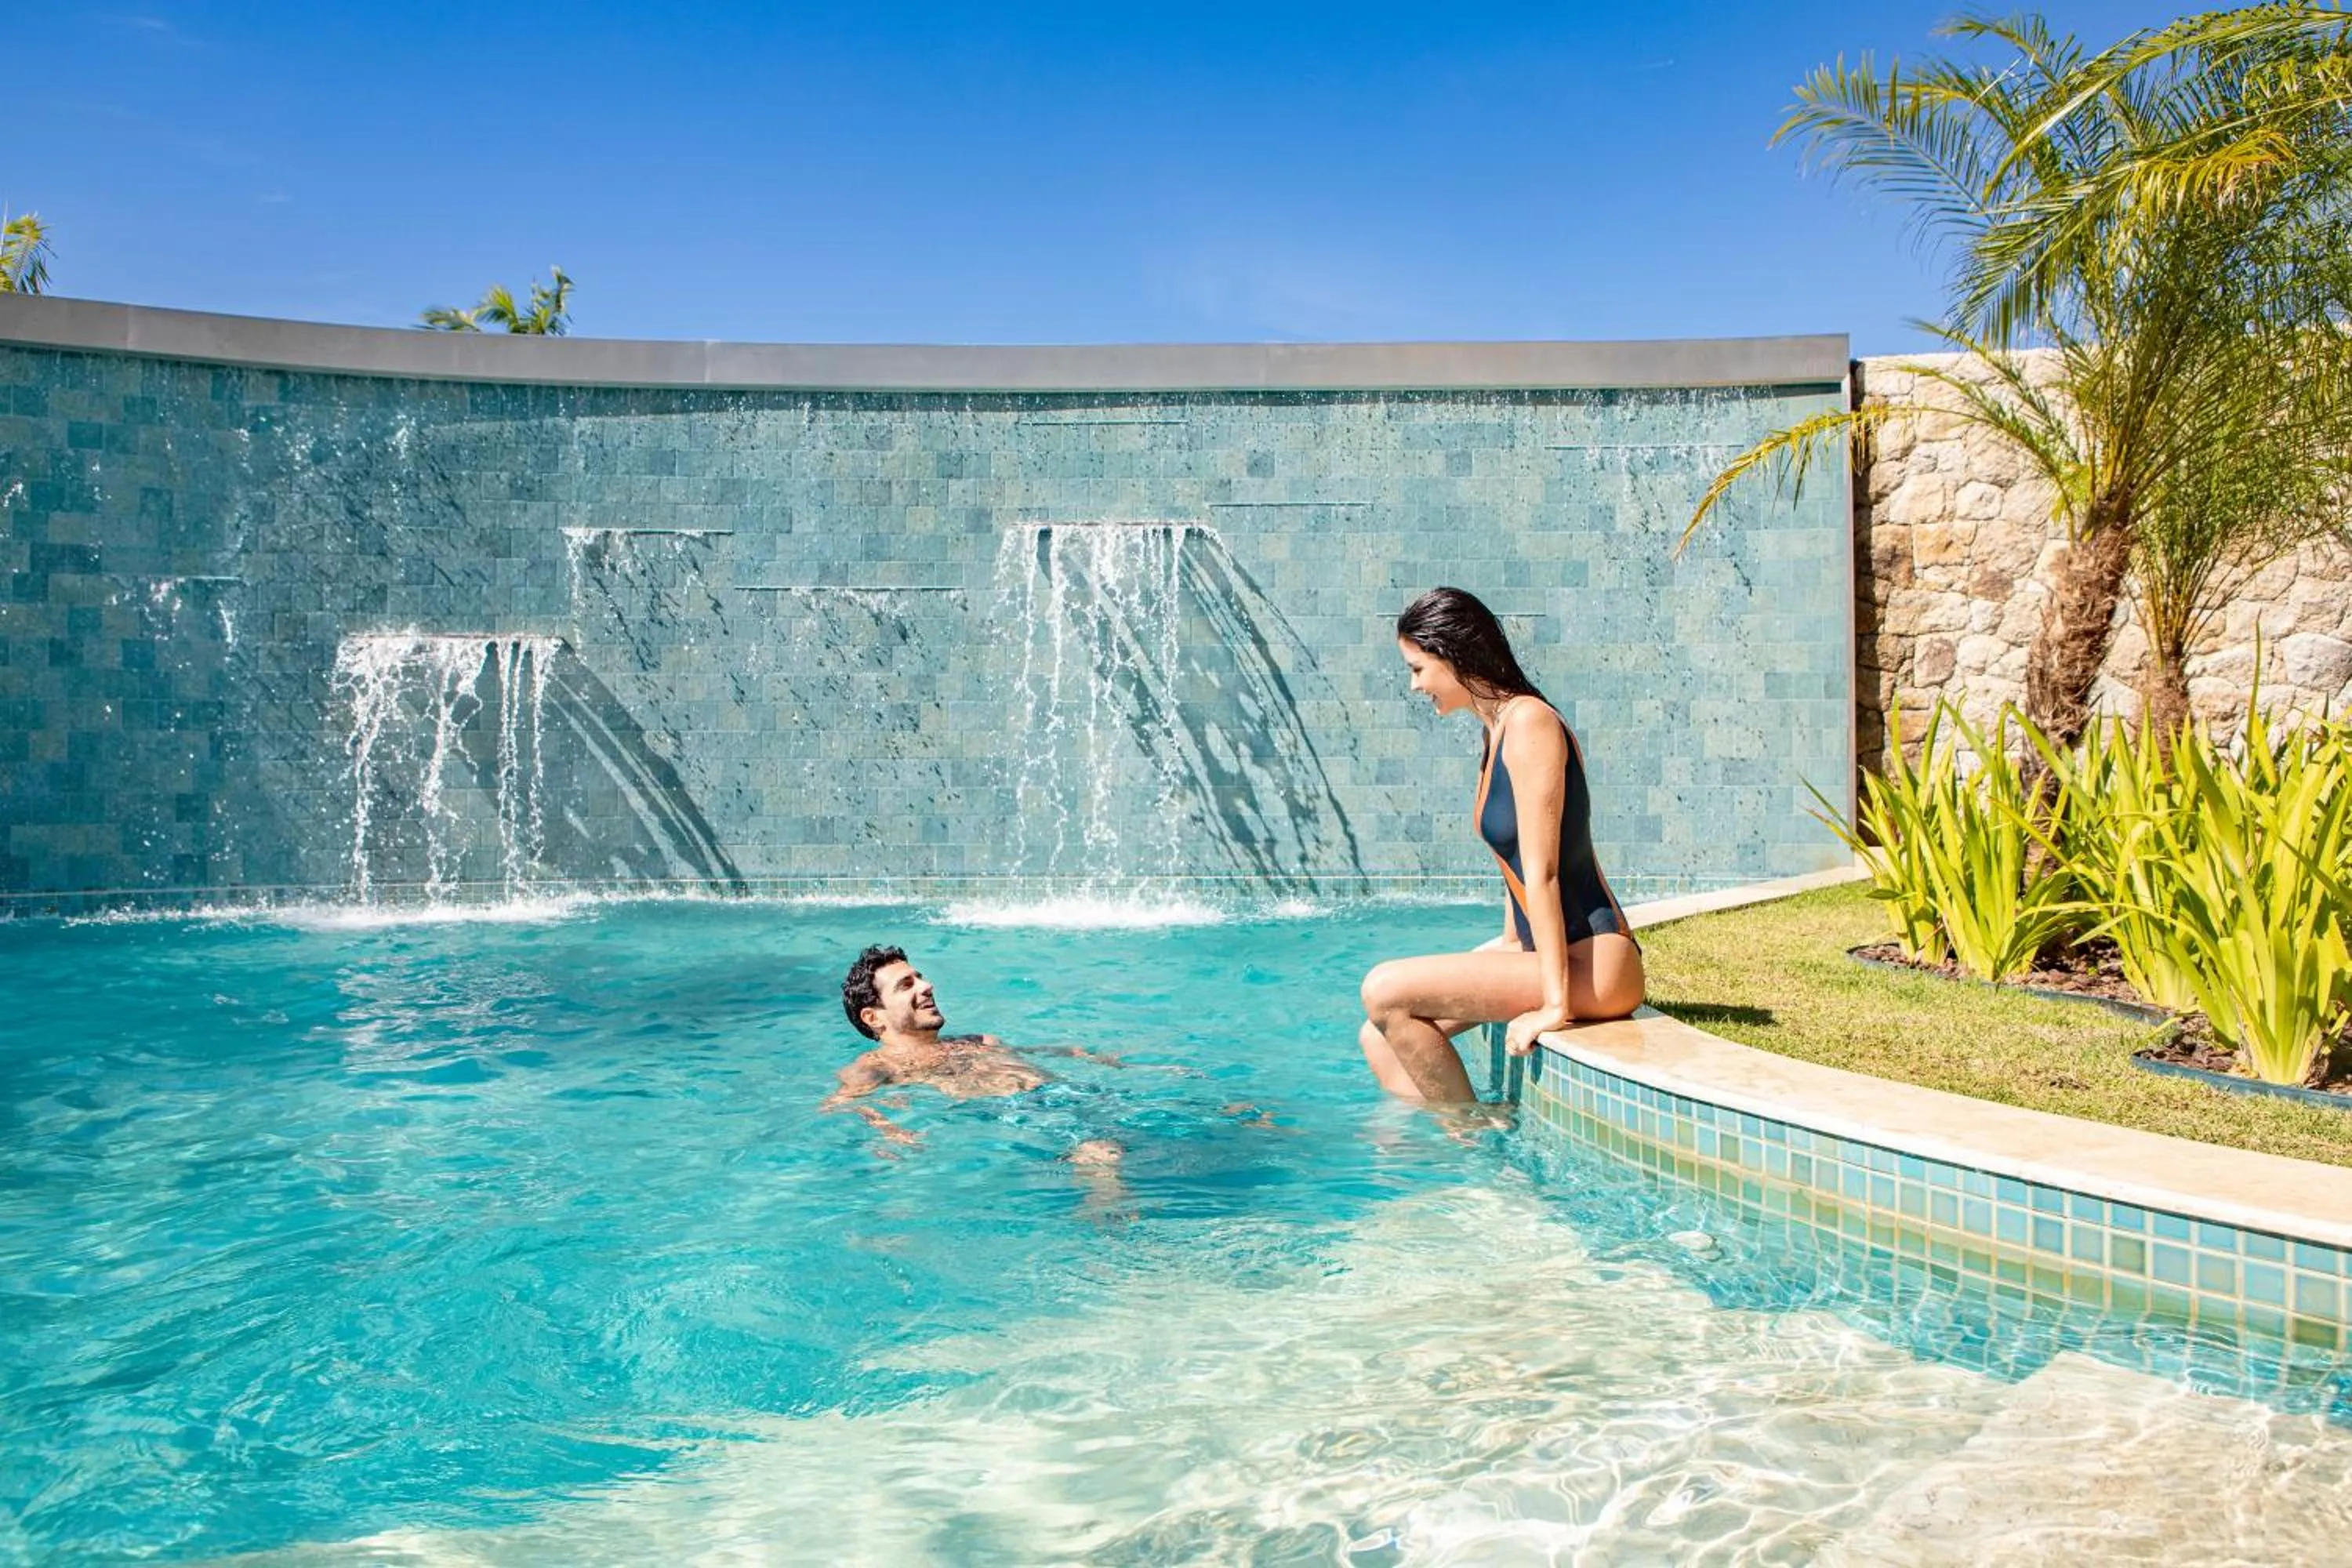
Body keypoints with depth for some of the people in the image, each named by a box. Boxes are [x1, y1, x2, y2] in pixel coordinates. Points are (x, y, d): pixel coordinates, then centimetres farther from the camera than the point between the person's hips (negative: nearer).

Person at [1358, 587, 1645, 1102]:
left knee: (1385, 991, -17)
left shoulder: (1529, 722, -16)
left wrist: (1555, 1004, -22)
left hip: (1592, 965, -10)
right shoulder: (1499, 728, 13)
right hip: (1538, 947, 10)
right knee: (1380, 1039, 4)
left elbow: (1542, 872, -21)